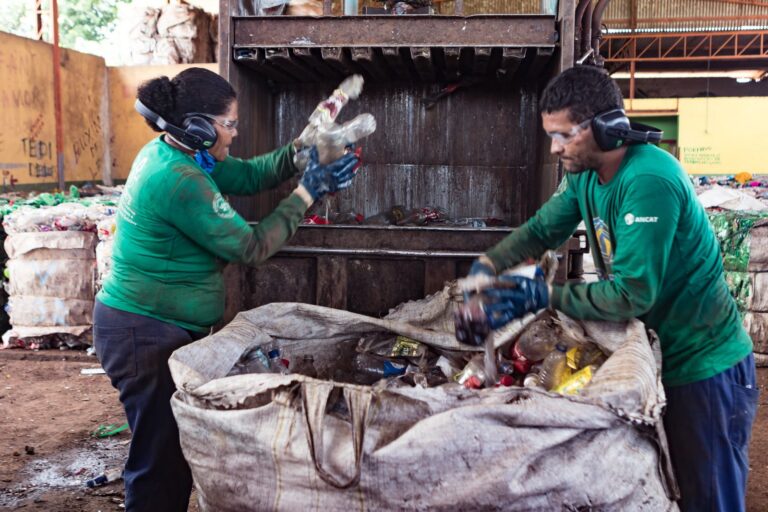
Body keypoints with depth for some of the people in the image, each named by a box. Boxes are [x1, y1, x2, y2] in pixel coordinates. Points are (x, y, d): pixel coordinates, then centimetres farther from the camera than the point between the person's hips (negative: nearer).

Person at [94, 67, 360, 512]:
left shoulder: (170, 152, 5)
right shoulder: (179, 181, -25)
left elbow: (249, 175, 11)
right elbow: (251, 246, -20)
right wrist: (307, 193, -13)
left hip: (160, 326, 10)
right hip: (147, 335, -10)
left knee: (173, 446, 19)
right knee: (162, 458, 1)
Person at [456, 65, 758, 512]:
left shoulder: (648, 182, -28)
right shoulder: (584, 175, 0)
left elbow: (632, 294, -29)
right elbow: (542, 229, 6)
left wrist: (544, 297, -23)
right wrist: (486, 266, -11)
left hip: (706, 368, -8)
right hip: (659, 358, 8)